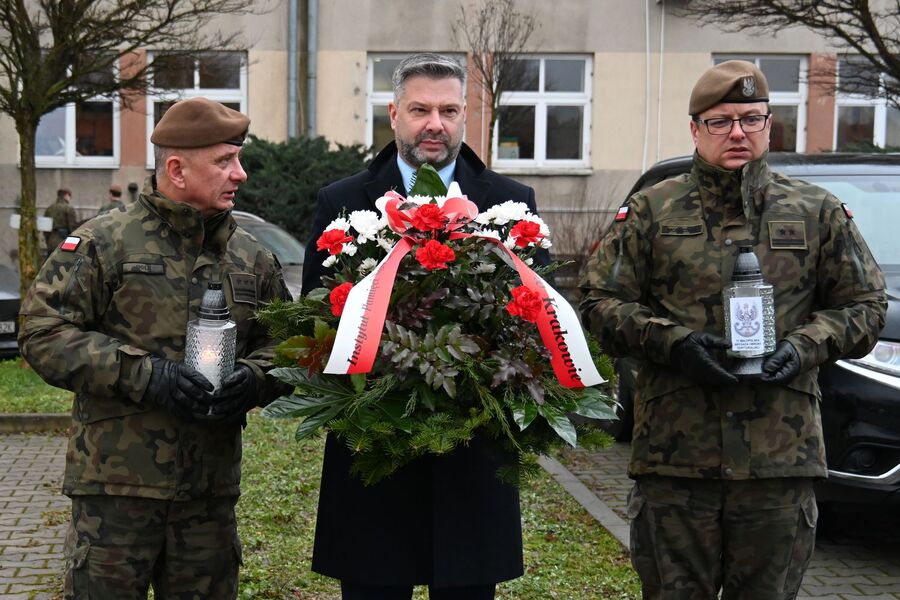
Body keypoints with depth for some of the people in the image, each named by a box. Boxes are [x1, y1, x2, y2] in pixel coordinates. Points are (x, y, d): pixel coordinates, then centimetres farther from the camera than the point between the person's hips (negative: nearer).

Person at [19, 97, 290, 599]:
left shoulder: (252, 256, 12)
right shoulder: (103, 243, -3)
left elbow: (282, 343, 16)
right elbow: (43, 332, -8)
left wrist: (254, 379, -7)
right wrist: (143, 374, -17)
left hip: (213, 488, 4)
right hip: (117, 483, -4)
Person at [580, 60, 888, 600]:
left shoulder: (818, 212, 10)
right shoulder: (651, 211, 7)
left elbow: (865, 306, 12)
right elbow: (601, 301, 5)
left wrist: (805, 347, -7)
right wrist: (672, 342, -12)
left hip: (783, 456, 1)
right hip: (674, 454, -1)